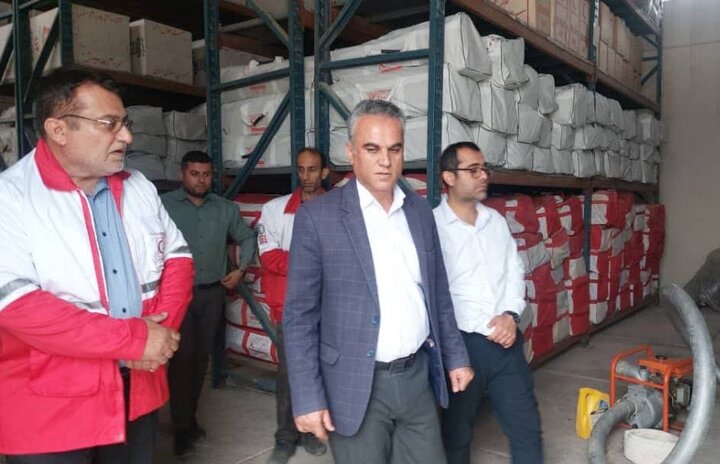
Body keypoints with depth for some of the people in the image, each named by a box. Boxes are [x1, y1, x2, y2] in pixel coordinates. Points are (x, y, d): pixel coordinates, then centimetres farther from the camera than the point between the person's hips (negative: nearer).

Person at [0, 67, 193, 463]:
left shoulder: (138, 187, 5)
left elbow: (177, 255, 9)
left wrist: (163, 327, -10)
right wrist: (135, 338, -21)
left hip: (138, 388, 5)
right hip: (50, 409, -5)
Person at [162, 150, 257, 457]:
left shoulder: (225, 208, 8)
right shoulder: (164, 205, -5)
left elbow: (248, 238, 19)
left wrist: (240, 270, 10)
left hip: (213, 293, 4)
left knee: (201, 357, 12)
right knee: (182, 358, -4)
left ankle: (191, 418, 26)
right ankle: (182, 428, 8)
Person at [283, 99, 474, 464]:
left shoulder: (420, 211, 5)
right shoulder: (317, 216, -11)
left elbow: (438, 293, 12)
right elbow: (299, 315, -10)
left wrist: (455, 356, 12)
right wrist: (307, 397, -12)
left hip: (417, 377, 5)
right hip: (356, 386, -4)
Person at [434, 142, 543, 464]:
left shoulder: (495, 220, 9)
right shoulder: (432, 225, -13)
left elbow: (515, 271, 12)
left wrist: (511, 314, -5)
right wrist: (487, 328, -15)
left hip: (507, 340, 6)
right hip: (462, 344, -5)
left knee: (526, 426, 17)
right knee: (457, 432, 14)